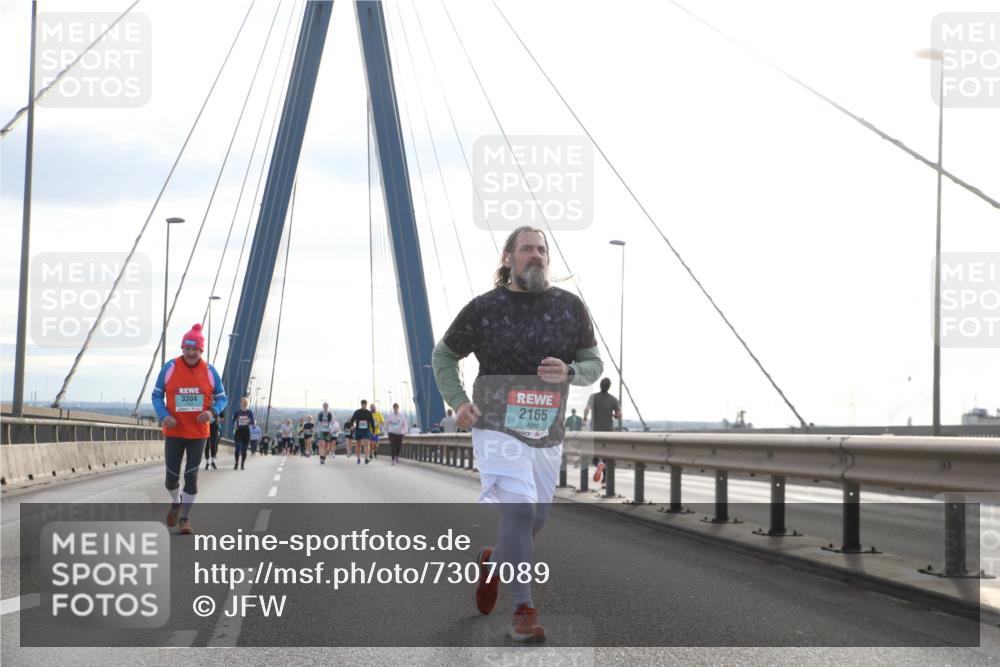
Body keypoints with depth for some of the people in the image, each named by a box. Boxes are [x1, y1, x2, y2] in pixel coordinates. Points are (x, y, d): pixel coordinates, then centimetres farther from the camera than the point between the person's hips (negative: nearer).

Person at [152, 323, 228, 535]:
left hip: (198, 433, 0)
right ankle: (176, 503, 37)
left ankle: (185, 518, 13)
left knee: (191, 476, -1)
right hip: (173, 432, 0)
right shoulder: (169, 368, -5)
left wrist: (212, 412, -17)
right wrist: (164, 415, -15)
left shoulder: (210, 371, -3)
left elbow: (221, 398, 5)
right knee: (172, 475, 4)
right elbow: (157, 395, 2)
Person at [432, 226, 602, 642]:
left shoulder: (569, 306, 3)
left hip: (547, 433, 4)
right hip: (497, 427, -4)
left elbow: (594, 364, 7)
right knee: (518, 509, -19)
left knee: (536, 518, 12)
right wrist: (458, 401, -4)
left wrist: (569, 372, -15)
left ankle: (492, 561, 44)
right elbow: (444, 356, 10)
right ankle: (524, 609, -13)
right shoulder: (484, 308, -2)